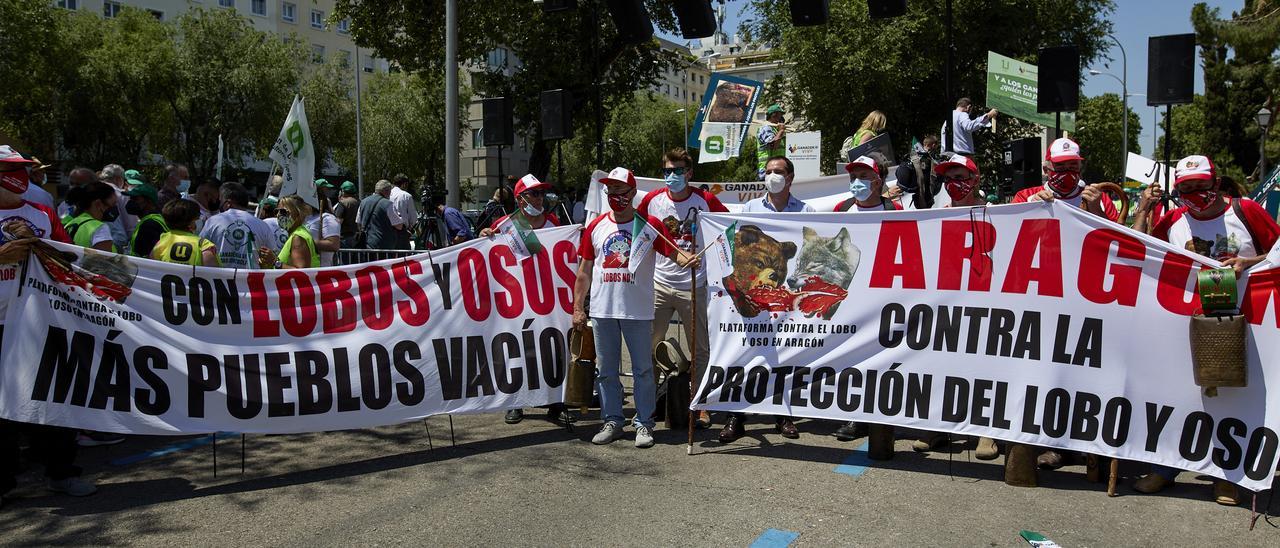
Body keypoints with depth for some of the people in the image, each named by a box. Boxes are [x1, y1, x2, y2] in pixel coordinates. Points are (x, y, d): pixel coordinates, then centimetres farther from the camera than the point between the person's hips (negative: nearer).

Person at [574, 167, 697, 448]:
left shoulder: (649, 225, 0)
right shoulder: (596, 226, 8)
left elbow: (673, 251, -9)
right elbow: (584, 271, 9)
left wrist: (686, 259, -33)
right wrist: (578, 307, 6)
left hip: (638, 310, -3)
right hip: (602, 310, 3)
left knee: (643, 369, 3)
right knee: (605, 370, 10)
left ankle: (644, 423, 14)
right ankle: (612, 421, 22)